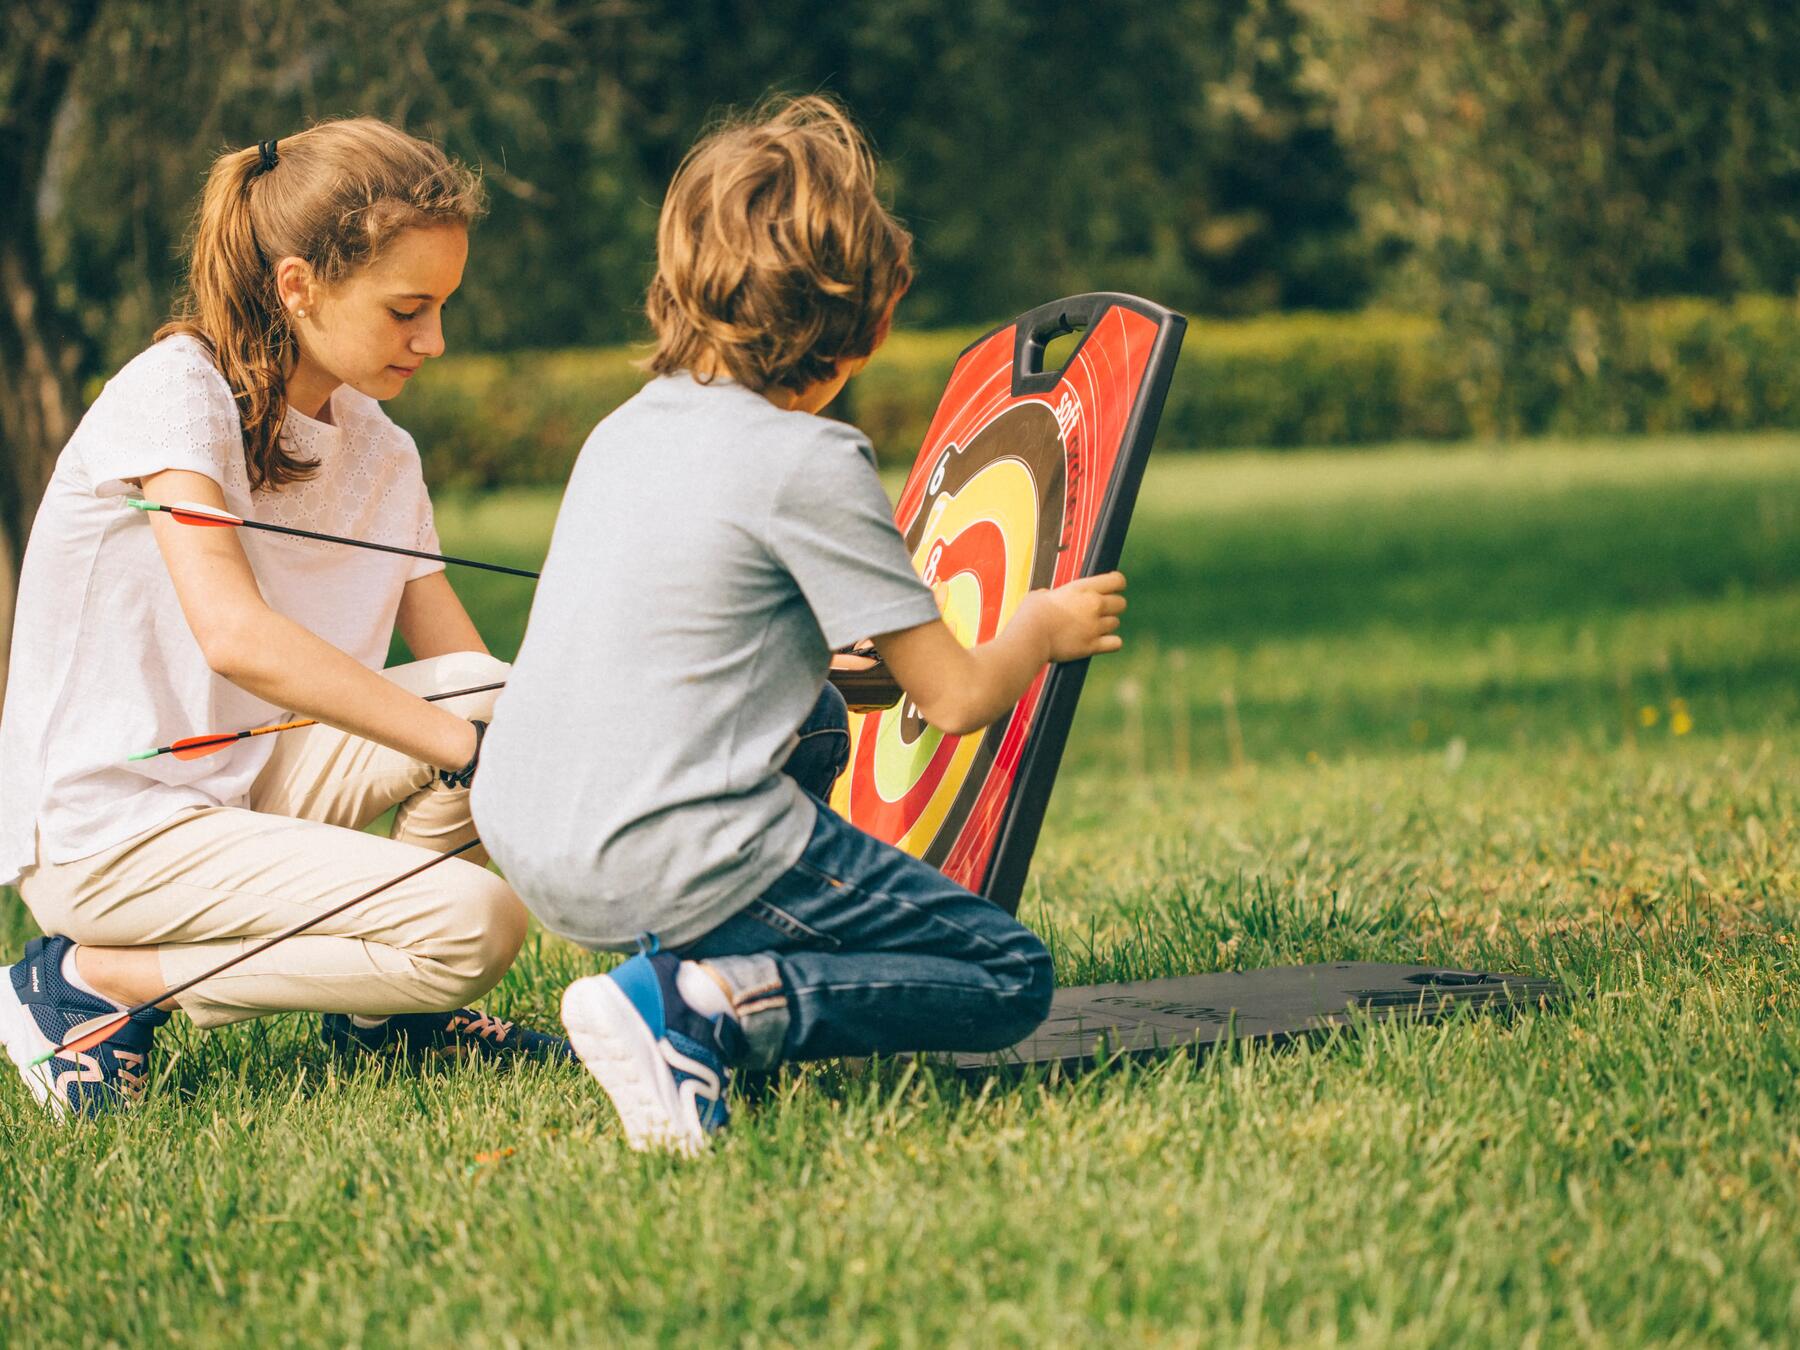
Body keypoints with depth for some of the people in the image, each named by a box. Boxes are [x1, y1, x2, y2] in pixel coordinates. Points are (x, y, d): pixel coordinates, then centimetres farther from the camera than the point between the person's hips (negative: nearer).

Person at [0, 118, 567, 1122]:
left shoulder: (380, 453, 8)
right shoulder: (175, 391, -15)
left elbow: (467, 673, 6)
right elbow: (236, 635, -29)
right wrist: (469, 747, -30)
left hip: (248, 782, 7)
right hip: (104, 834, -7)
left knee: (498, 691, -12)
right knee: (476, 923, -21)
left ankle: (386, 1006, 5)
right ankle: (96, 982, -9)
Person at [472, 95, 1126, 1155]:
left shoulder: (627, 430, 12)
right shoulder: (811, 460, -11)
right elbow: (954, 697, -7)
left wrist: (825, 659, 39)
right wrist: (1043, 629, 14)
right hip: (674, 860, -8)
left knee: (815, 724, 35)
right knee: (1010, 978, 3)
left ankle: (687, 968, 13)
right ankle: (697, 1007, -15)